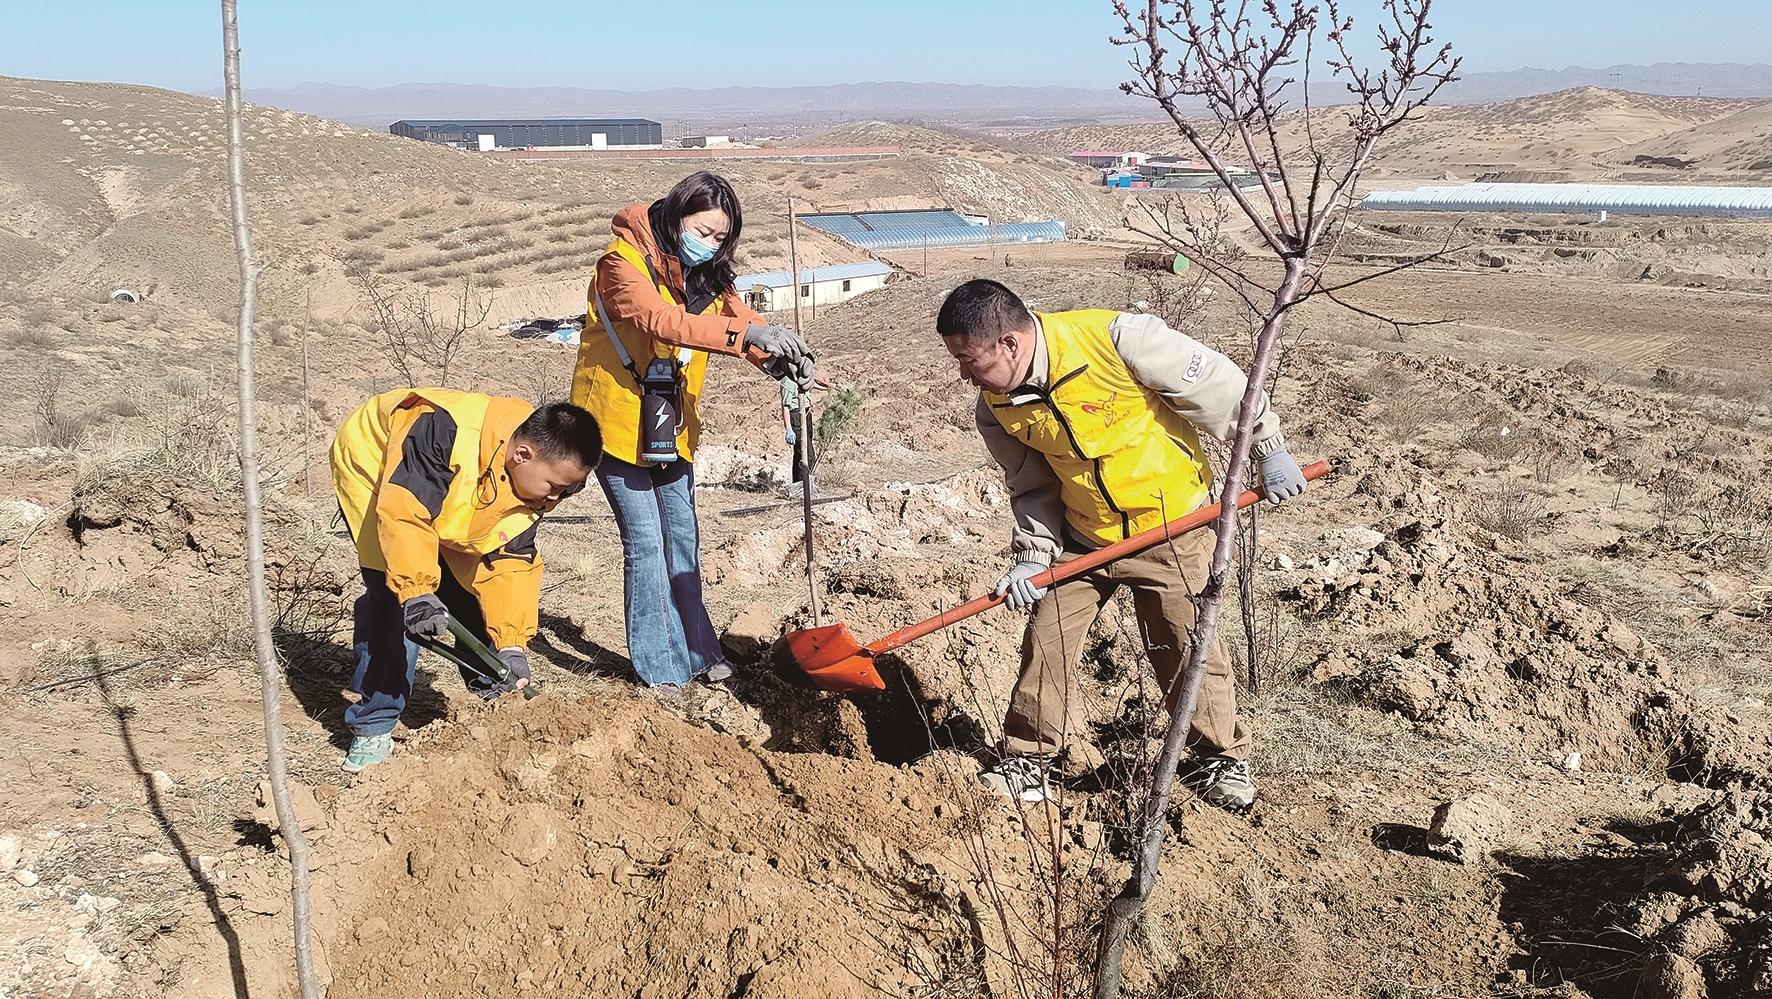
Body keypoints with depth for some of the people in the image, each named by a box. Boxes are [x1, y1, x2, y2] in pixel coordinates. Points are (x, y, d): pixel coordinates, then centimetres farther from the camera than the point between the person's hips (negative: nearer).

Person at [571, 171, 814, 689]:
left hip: (671, 426, 7)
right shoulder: (624, 261, -17)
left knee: (683, 540, 13)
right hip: (619, 420, -7)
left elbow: (737, 315, -3)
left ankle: (694, 649, 24)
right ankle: (660, 665, 6)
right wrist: (746, 333, -44)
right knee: (645, 542, -5)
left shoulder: (704, 274, 7)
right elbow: (660, 320, -34)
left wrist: (778, 353, -26)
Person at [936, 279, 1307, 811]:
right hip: (1081, 537, 4)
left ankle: (1222, 758, 26)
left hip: (1170, 527, -4)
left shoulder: (1114, 338, -29)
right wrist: (1033, 557, -11)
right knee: (1045, 641, 1)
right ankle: (1026, 763, 17)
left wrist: (1269, 448, -8)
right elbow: (1031, 487, 2)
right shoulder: (996, 408, -10)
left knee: (1189, 647, 4)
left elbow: (1215, 383, -17)